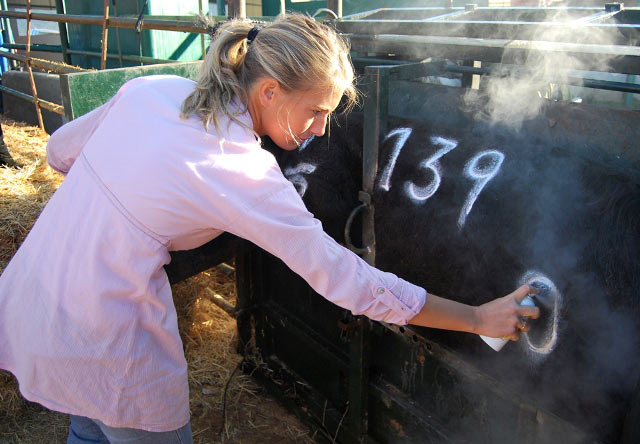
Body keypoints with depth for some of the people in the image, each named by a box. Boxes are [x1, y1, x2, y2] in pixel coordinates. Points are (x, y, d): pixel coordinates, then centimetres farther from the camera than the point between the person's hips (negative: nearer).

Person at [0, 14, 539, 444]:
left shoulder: (151, 88, -4)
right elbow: (349, 282, -20)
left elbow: (61, 151, 10)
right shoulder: (247, 176, -24)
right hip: (99, 341, -7)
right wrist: (479, 318, -12)